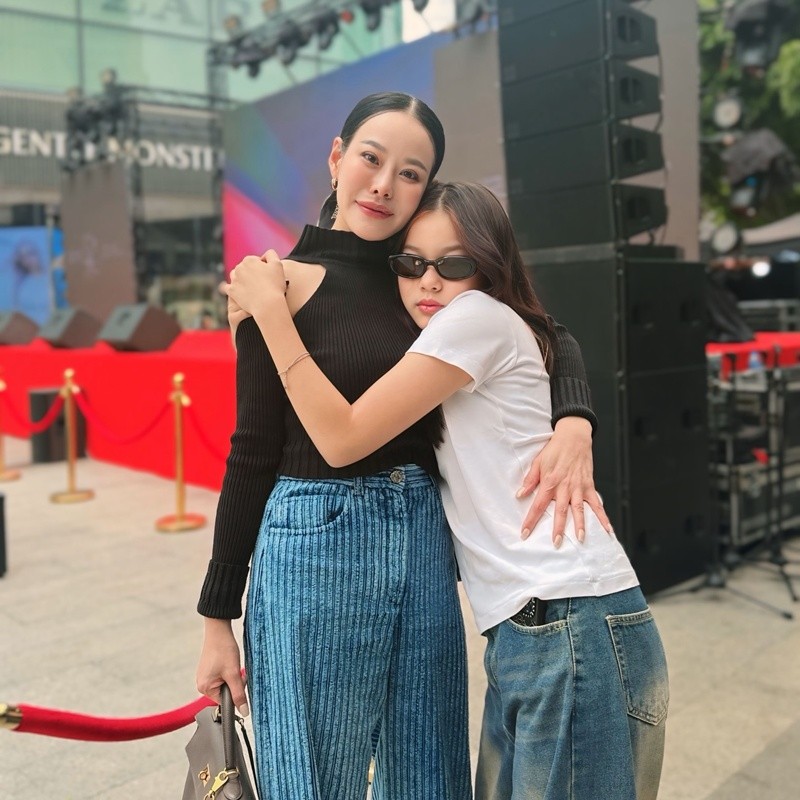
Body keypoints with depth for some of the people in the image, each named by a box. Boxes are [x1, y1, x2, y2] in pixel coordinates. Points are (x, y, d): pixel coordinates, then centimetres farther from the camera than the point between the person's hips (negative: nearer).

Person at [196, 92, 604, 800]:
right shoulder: (287, 285, -6)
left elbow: (552, 337, 12)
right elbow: (253, 451, -6)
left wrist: (574, 425, -10)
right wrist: (218, 617, -3)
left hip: (425, 544, 5)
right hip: (317, 541, -5)